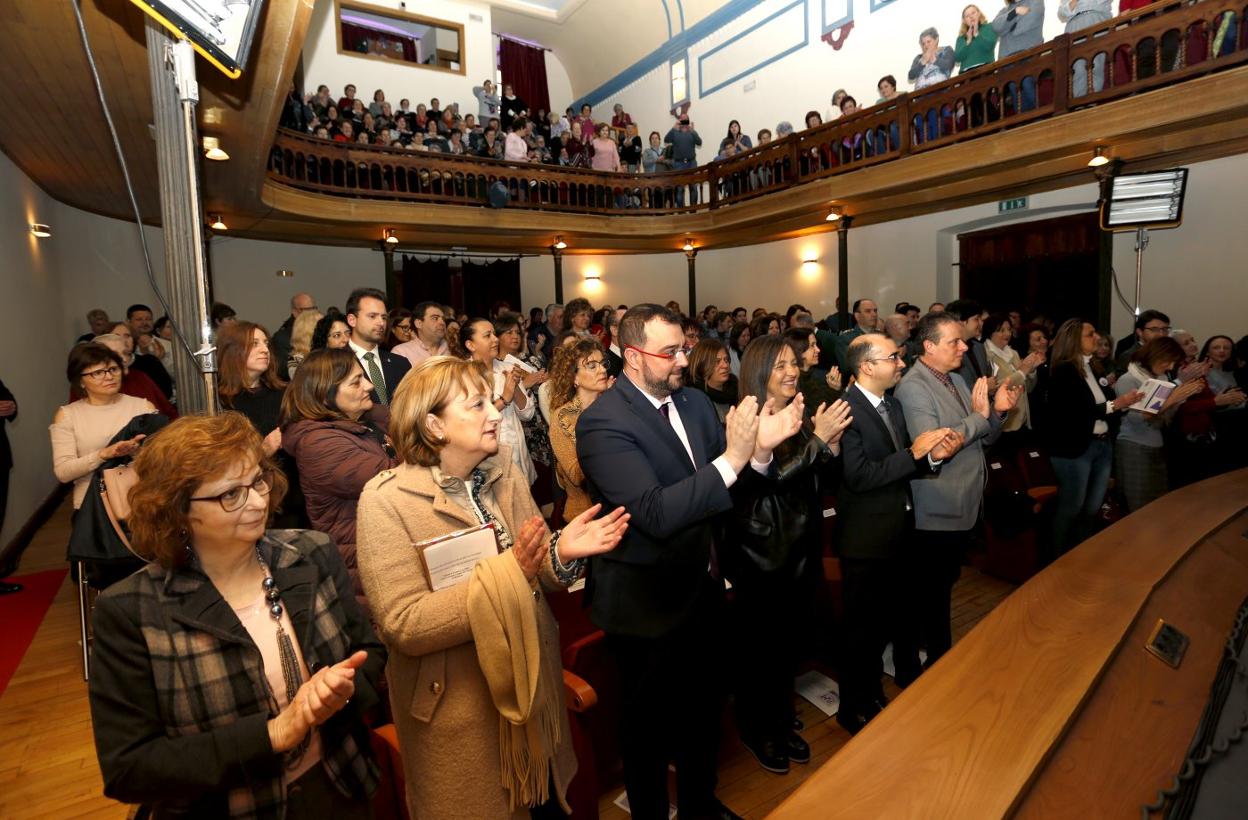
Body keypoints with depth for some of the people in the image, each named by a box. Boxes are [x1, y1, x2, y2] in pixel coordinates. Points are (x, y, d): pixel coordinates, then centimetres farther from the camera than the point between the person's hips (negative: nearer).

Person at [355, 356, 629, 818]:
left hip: (533, 686, 5)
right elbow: (403, 625, -23)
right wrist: (507, 572, -31)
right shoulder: (387, 500, -18)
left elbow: (535, 571, 1)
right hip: (458, 710, -5)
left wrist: (561, 552, -21)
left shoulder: (506, 476, -2)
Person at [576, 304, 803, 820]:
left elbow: (726, 488, 3)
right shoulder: (602, 422, -23)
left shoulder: (695, 402, 0)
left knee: (703, 705, 27)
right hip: (645, 602, -7)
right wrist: (732, 458, -35)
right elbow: (656, 514, -32)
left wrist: (760, 448, -16)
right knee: (649, 719, 17)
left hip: (700, 587, 7)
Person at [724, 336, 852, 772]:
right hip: (759, 553, -6)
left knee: (790, 642, 20)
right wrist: (818, 439, -25)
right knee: (758, 647, 10)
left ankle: (782, 722, 41)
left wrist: (832, 441, -9)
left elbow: (820, 482, 8)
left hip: (801, 550, 7)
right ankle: (756, 730, 32)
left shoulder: (802, 417, 6)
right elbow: (769, 479, -24)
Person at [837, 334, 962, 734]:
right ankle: (855, 709, 30)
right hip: (867, 540, -9)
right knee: (864, 629, 8)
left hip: (899, 534, 9)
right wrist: (913, 453, -22)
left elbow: (902, 468, 11)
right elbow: (859, 476, -26)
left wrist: (933, 455, -7)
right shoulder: (846, 411, -20)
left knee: (895, 621, 23)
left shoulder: (893, 404, 8)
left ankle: (875, 697, 46)